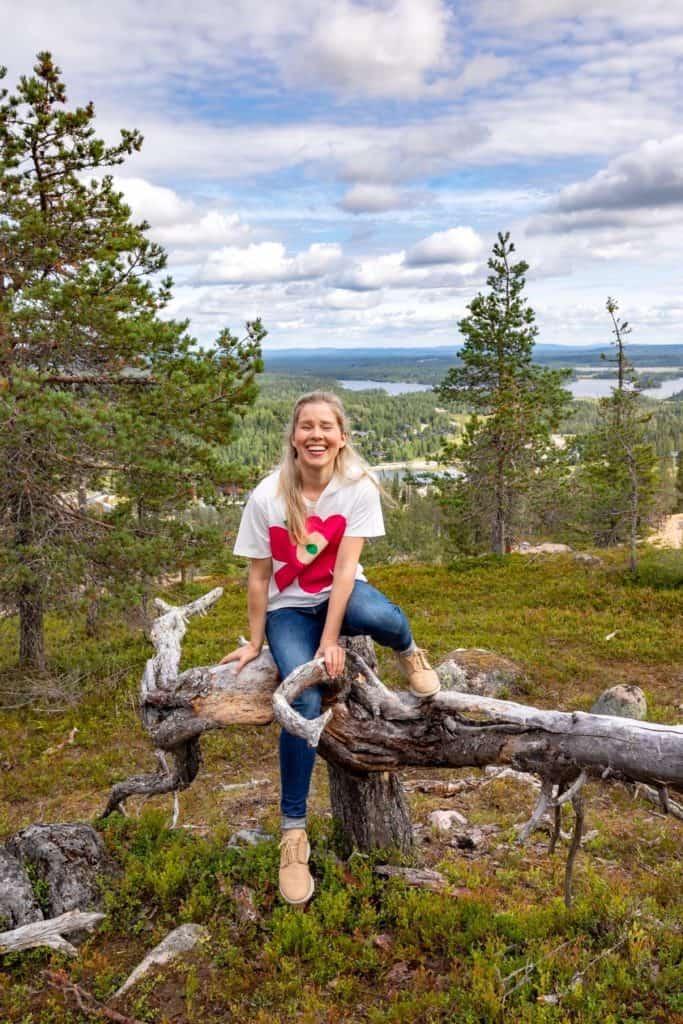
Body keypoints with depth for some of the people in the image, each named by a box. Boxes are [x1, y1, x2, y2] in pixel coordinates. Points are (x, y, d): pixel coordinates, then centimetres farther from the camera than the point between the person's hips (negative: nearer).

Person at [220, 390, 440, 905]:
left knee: (379, 615, -37)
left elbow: (346, 567, -18)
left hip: (340, 595, 0)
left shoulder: (358, 486, -15)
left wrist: (331, 639, -21)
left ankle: (408, 651, 1)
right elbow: (259, 577, -7)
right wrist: (255, 642, 0)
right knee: (305, 701, -24)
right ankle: (293, 832, -9)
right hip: (289, 609, 0)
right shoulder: (267, 496, -16)